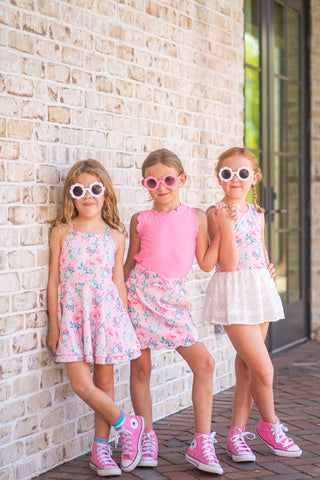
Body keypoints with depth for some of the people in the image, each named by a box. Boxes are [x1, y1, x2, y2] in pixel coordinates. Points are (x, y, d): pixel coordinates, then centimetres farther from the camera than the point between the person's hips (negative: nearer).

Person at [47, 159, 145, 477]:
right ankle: (129, 426, 11)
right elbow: (53, 280, 3)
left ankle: (100, 450, 19)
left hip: (107, 312, 1)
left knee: (104, 382, 5)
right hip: (72, 314, -1)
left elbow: (118, 282, 9)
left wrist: (123, 321, 7)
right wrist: (53, 325, 0)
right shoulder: (62, 232, 2)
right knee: (81, 383, -10)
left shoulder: (115, 236, 5)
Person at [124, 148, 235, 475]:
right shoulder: (141, 220, 3)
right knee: (141, 366, 3)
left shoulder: (196, 217, 6)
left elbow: (206, 263, 7)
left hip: (173, 299, 2)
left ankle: (202, 444, 2)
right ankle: (147, 439, 18)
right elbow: (130, 263, 10)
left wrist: (222, 231, 0)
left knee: (204, 363, -6)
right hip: (140, 294, -1)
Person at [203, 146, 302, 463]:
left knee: (246, 367, 10)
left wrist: (269, 270, 6)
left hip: (260, 290, 7)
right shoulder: (215, 214, -9)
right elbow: (228, 263, -17)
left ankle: (237, 433, 18)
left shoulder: (256, 214, 10)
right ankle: (269, 425, 15)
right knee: (263, 368, -9)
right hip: (233, 292, -6)